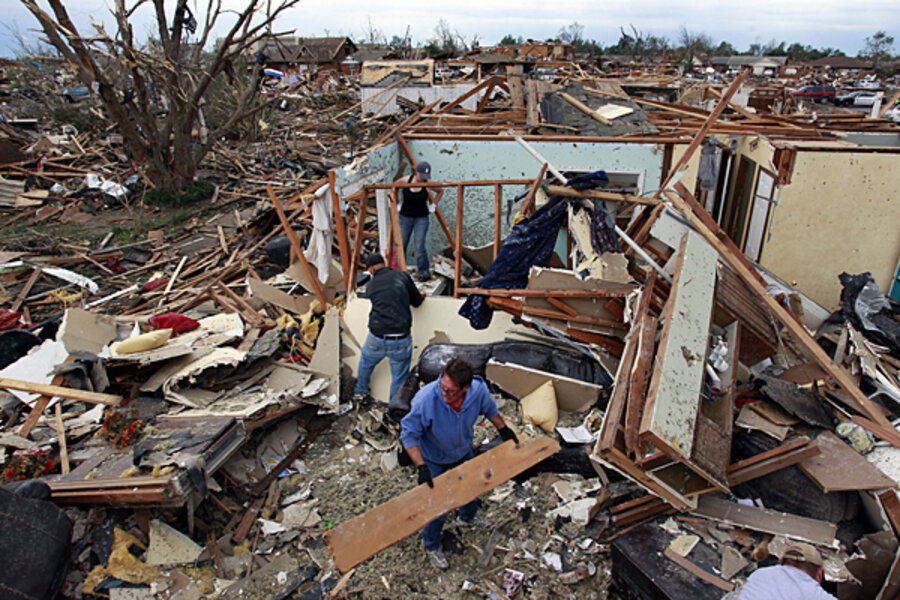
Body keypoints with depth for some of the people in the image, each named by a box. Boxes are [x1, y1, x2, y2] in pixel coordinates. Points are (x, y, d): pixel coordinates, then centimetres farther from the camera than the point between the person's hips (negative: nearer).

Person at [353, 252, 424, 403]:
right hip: (401, 340, -2)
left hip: (376, 338, 2)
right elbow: (417, 301, 8)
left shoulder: (370, 286, 5)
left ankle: (360, 392, 51)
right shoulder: (402, 276, 0)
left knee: (365, 362, 32)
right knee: (399, 378, 14)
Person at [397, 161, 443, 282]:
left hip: (421, 218, -1)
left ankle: (424, 272, 7)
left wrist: (433, 205, 6)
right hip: (405, 217, 2)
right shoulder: (405, 180, -9)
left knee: (419, 247, -9)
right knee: (401, 245, 2)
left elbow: (441, 191, 11)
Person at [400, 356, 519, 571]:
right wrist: (421, 467, -32)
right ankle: (431, 546, 39)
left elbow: (489, 409, -3)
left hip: (464, 454, 4)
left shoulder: (478, 390, -29)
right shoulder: (425, 399, -40)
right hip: (434, 460, -4)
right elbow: (409, 434, -27)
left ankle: (466, 518, 62)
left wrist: (503, 429, 9)